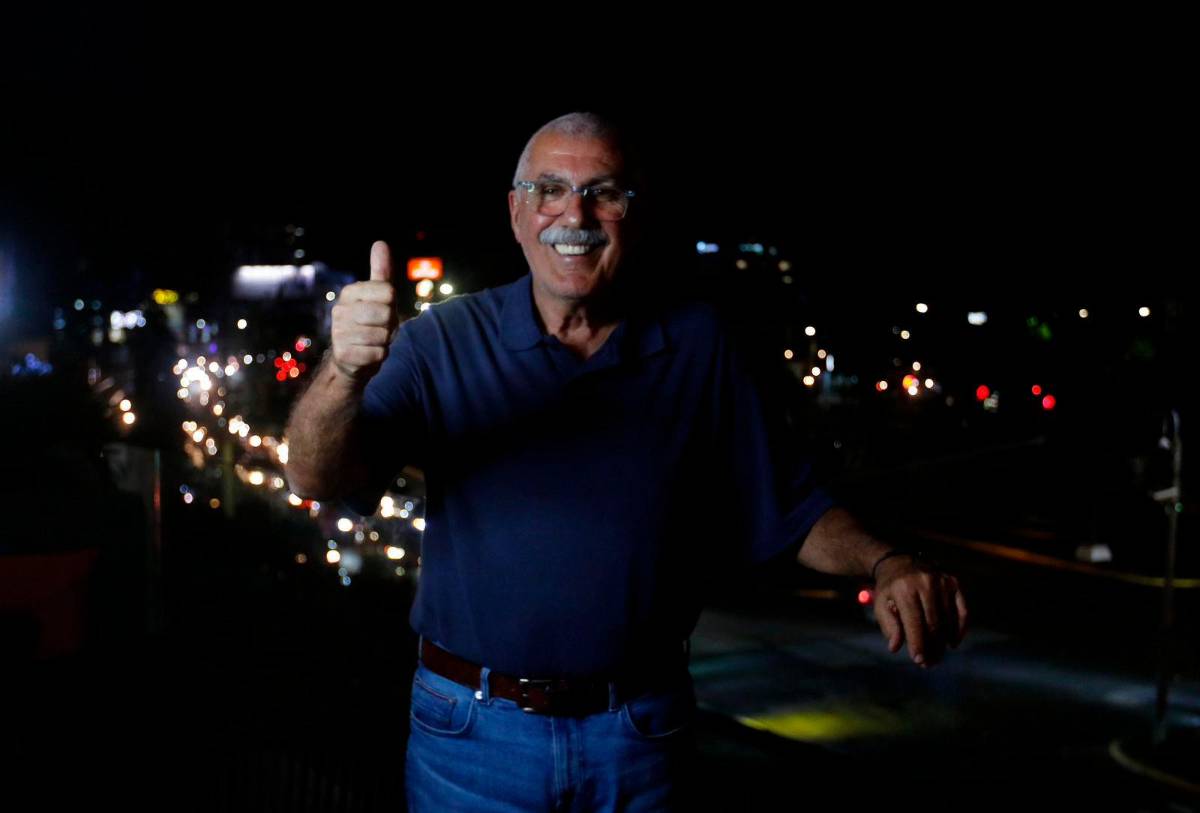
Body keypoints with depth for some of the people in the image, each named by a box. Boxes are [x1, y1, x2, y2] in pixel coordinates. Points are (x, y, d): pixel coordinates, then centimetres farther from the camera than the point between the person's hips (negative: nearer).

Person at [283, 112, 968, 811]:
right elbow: (317, 478, -17)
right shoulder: (444, 342, -6)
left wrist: (886, 563, -16)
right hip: (474, 732, 0)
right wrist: (346, 374, -38)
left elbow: (793, 509, 3)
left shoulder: (699, 346, 0)